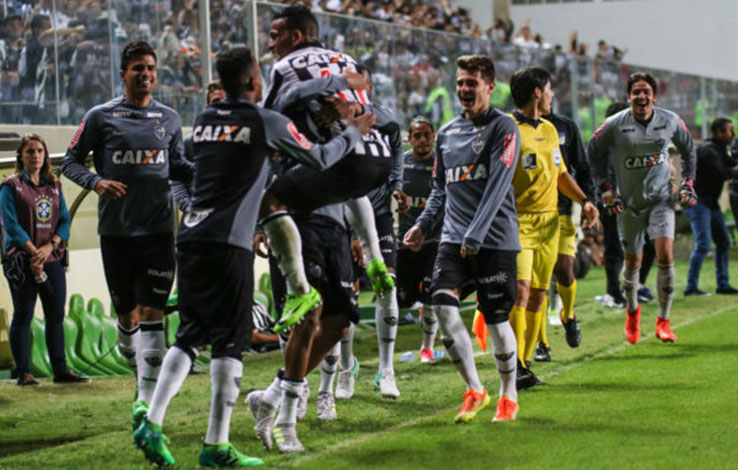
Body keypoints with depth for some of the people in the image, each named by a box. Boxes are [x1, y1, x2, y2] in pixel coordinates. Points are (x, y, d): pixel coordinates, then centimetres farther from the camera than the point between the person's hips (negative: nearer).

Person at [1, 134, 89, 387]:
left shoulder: (54, 186, 13)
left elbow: (65, 221, 8)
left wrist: (49, 247, -9)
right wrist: (34, 252, -15)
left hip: (52, 259, 5)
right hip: (21, 260, -5)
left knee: (56, 316, 6)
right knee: (23, 317, -1)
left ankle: (61, 370, 12)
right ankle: (23, 373, 3)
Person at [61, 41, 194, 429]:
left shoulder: (169, 119, 10)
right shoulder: (100, 117, 1)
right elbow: (70, 161, 5)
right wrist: (95, 182, -14)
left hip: (158, 228, 1)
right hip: (116, 231, -1)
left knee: (152, 313, -10)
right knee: (126, 315, 8)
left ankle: (146, 398, -14)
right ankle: (141, 375, 33)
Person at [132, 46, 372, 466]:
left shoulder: (204, 121, 13)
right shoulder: (267, 123, -3)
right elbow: (320, 159, 8)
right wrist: (353, 133, 24)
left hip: (191, 238, 6)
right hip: (229, 243, -6)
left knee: (190, 335, 14)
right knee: (231, 341, 0)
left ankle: (152, 424, 4)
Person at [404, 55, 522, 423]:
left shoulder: (503, 128, -5)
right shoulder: (447, 133, 14)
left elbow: (497, 186, -14)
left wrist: (475, 235, -21)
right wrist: (423, 225, 8)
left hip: (495, 240, -5)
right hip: (454, 238, 5)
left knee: (496, 319, -1)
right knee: (443, 305, -12)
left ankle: (508, 395, 20)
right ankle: (474, 390, 1)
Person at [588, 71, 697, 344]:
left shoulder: (670, 121, -4)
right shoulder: (614, 125, -10)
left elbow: (688, 150, 14)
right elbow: (593, 154, 5)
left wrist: (687, 184, 8)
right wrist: (606, 189, 1)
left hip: (661, 198, 0)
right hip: (628, 202, 0)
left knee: (665, 255, -15)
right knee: (633, 262, 7)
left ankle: (663, 321, -4)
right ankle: (632, 311, 36)